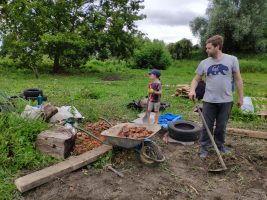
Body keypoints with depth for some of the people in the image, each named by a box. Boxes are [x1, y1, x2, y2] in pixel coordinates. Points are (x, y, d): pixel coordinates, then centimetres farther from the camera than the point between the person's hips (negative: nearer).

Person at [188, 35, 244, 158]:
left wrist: (240, 97, 2)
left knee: (221, 126, 16)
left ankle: (220, 145, 36)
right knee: (207, 126, 7)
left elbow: (238, 79, 1)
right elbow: (196, 79, 5)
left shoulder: (232, 60, -4)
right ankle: (205, 147, 22)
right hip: (209, 101, 1)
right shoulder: (204, 63, 0)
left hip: (226, 101, 0)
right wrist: (192, 90, -16)